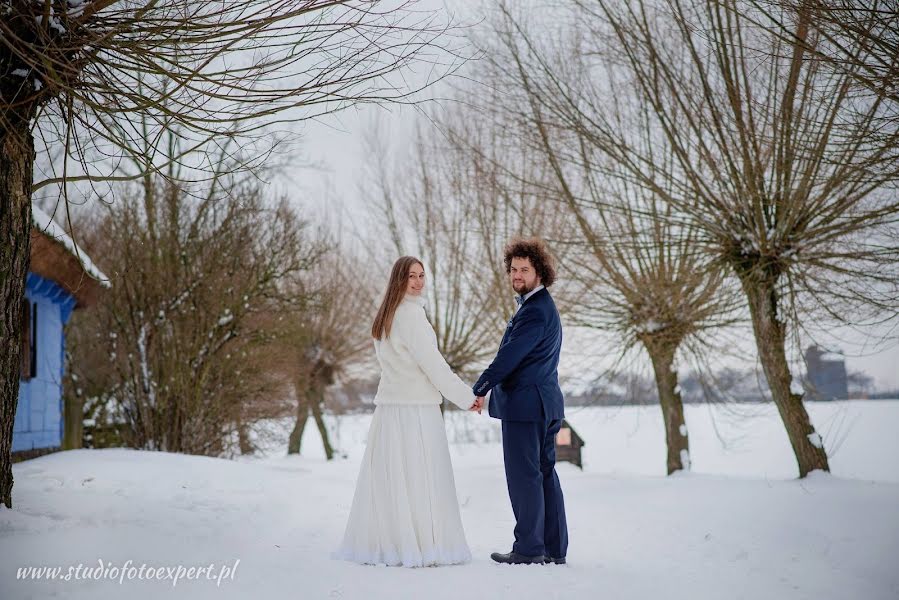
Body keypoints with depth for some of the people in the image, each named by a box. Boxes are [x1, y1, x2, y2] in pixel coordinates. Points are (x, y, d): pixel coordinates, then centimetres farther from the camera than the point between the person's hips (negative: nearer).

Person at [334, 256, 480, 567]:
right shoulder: (411, 314, -12)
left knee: (388, 477, 9)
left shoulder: (385, 315, 15)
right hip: (415, 408, -8)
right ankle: (423, 546, -1)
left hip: (389, 405, 8)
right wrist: (466, 397, -7)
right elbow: (431, 363, -14)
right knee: (419, 478, -4)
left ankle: (378, 543, 12)